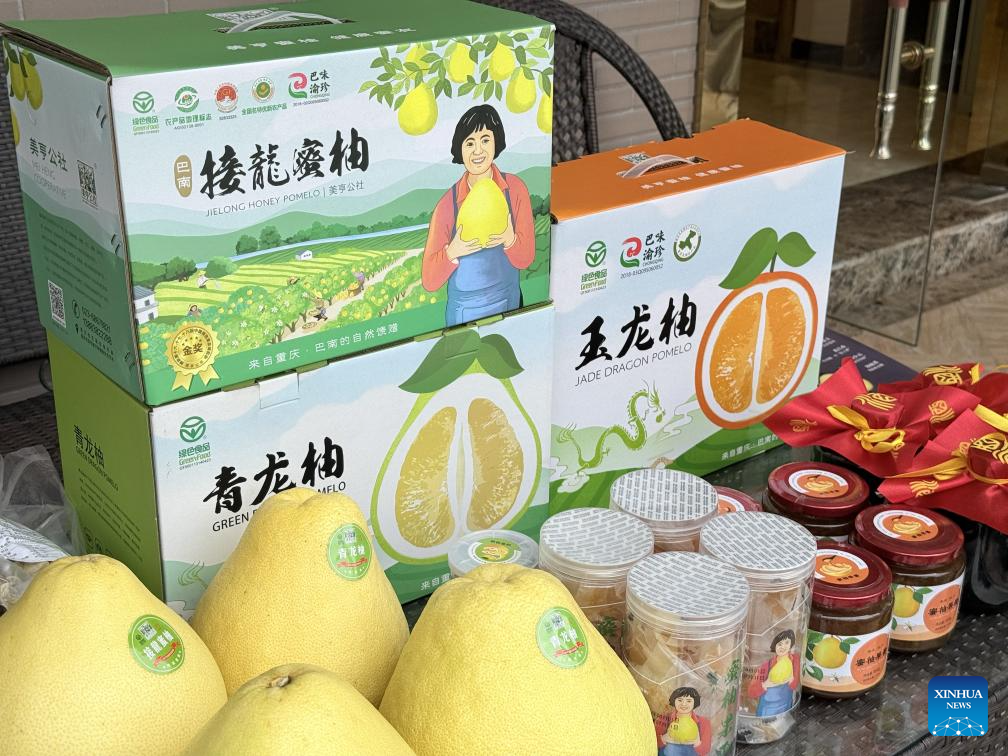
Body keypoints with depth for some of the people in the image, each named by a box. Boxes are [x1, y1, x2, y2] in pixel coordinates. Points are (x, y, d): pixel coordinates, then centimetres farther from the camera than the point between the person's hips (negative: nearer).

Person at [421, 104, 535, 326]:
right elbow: (429, 282, -12)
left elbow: (526, 258, -7)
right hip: (464, 314, -2)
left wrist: (508, 239, -27)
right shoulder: (447, 204, -14)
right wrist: (453, 251, -30)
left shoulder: (515, 189, -9)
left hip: (509, 305, 2)